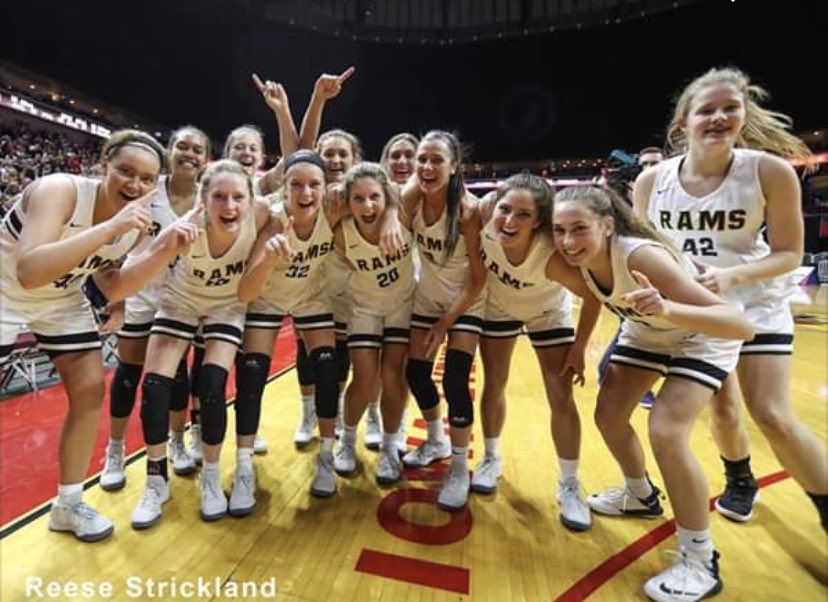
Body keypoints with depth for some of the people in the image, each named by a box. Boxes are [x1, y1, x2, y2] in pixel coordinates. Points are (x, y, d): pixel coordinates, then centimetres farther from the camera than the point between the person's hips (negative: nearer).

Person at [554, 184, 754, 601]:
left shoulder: (642, 256, -39)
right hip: (645, 333, 7)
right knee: (608, 415, 5)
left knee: (666, 433, -20)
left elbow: (741, 326, -42)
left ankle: (700, 562, 2)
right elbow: (595, 297, 5)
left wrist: (667, 309, -58)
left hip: (702, 338, -6)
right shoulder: (577, 258, -20)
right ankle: (640, 496, 34)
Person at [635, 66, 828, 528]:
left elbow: (790, 254, -13)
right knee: (721, 407, 13)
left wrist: (732, 275, -31)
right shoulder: (652, 181, -13)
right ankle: (741, 481, 41)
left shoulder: (771, 171, -18)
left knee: (773, 417, -8)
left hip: (756, 307, -2)